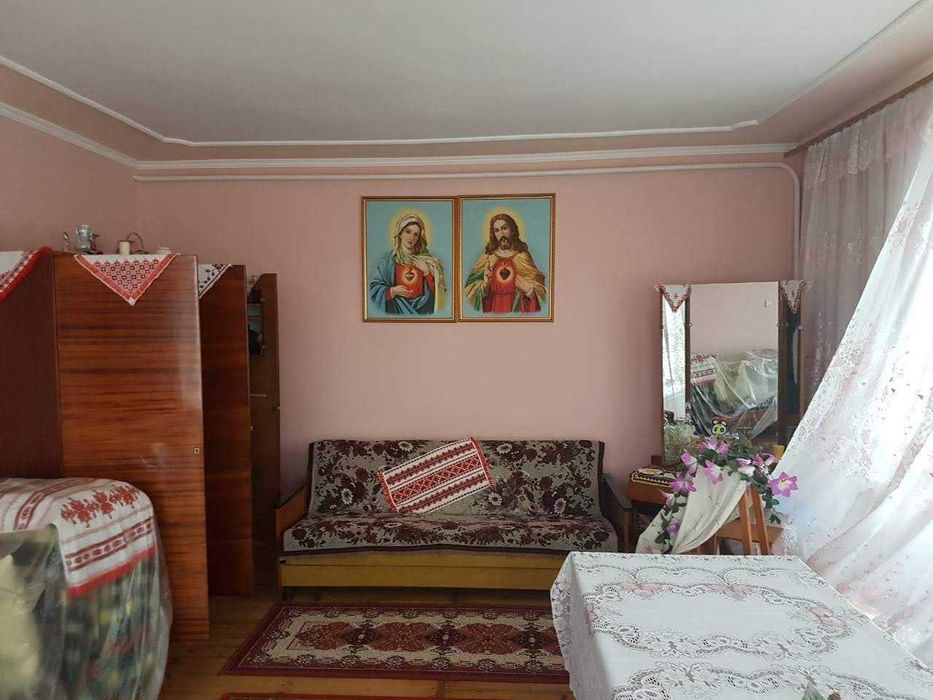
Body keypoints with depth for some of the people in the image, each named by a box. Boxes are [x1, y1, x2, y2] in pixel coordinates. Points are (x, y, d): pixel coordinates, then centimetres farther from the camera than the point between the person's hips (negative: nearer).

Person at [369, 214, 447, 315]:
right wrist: (393, 291, -11)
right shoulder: (389, 259, 2)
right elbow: (374, 287, 2)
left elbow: (436, 290, 5)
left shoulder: (426, 259, 8)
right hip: (398, 310, -1)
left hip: (422, 309, 1)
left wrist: (426, 272, -6)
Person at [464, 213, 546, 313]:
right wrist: (485, 285, -16)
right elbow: (471, 289, 1)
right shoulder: (487, 257, 3)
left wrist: (529, 290, -18)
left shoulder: (523, 256, 0)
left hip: (519, 309, 0)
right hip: (493, 309, 1)